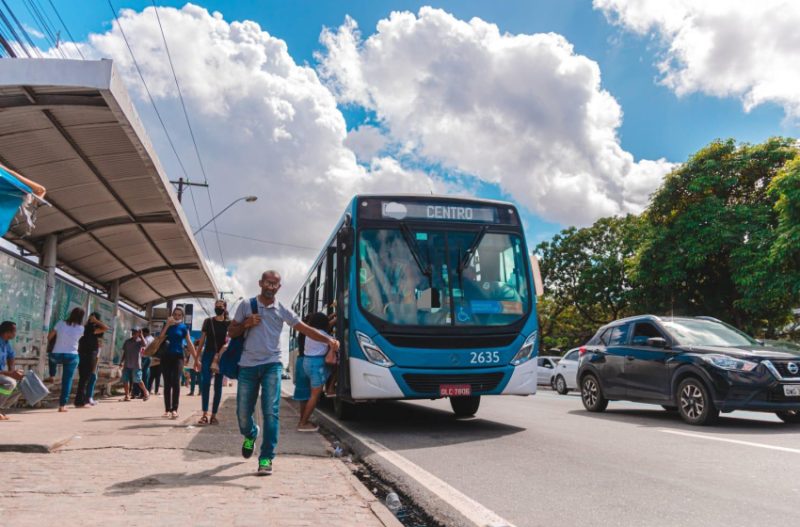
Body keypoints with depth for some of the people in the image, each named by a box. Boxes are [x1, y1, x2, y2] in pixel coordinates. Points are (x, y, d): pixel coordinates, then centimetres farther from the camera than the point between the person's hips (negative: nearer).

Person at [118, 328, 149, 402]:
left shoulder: (140, 341, -3)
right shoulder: (127, 342, 12)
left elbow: (144, 344, -28)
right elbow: (124, 353, 17)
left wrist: (141, 335, -24)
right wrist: (121, 362, 12)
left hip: (136, 365, -5)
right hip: (127, 365, 5)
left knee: (137, 380, -4)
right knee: (125, 380, 1)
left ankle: (146, 392, 14)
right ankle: (127, 396, 10)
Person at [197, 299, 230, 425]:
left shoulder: (229, 323, 3)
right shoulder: (208, 321, 8)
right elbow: (202, 340, 8)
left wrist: (218, 355, -19)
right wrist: (197, 358, 2)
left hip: (221, 357, -1)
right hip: (207, 355, 1)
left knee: (218, 386, 2)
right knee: (205, 383, -11)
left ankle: (214, 415, 6)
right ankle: (205, 414, -11)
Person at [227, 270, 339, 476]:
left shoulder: (282, 310, 4)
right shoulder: (246, 305, 5)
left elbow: (305, 329, -3)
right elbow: (231, 332, 10)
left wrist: (328, 340, -17)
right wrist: (246, 324, -11)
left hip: (271, 365, -1)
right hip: (248, 366, 1)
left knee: (271, 412, -9)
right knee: (243, 411, 6)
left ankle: (266, 458, -3)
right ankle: (250, 435, 41)